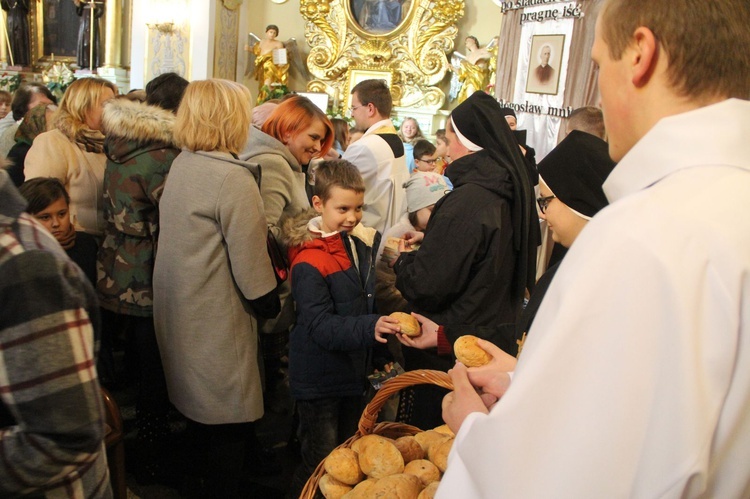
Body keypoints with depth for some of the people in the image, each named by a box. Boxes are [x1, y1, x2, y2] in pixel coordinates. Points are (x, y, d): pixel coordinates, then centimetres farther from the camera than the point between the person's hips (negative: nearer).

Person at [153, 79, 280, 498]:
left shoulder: (182, 165, 5)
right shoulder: (233, 177, -21)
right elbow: (250, 260, -19)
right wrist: (270, 303, -2)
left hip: (180, 312, 9)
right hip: (217, 319, -9)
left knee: (200, 405, 25)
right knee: (227, 420, 6)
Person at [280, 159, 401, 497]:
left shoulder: (361, 243, 2)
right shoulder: (308, 263, -22)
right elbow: (321, 327, -28)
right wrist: (370, 328, -40)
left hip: (354, 372, 7)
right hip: (319, 382, -7)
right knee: (321, 466, 6)